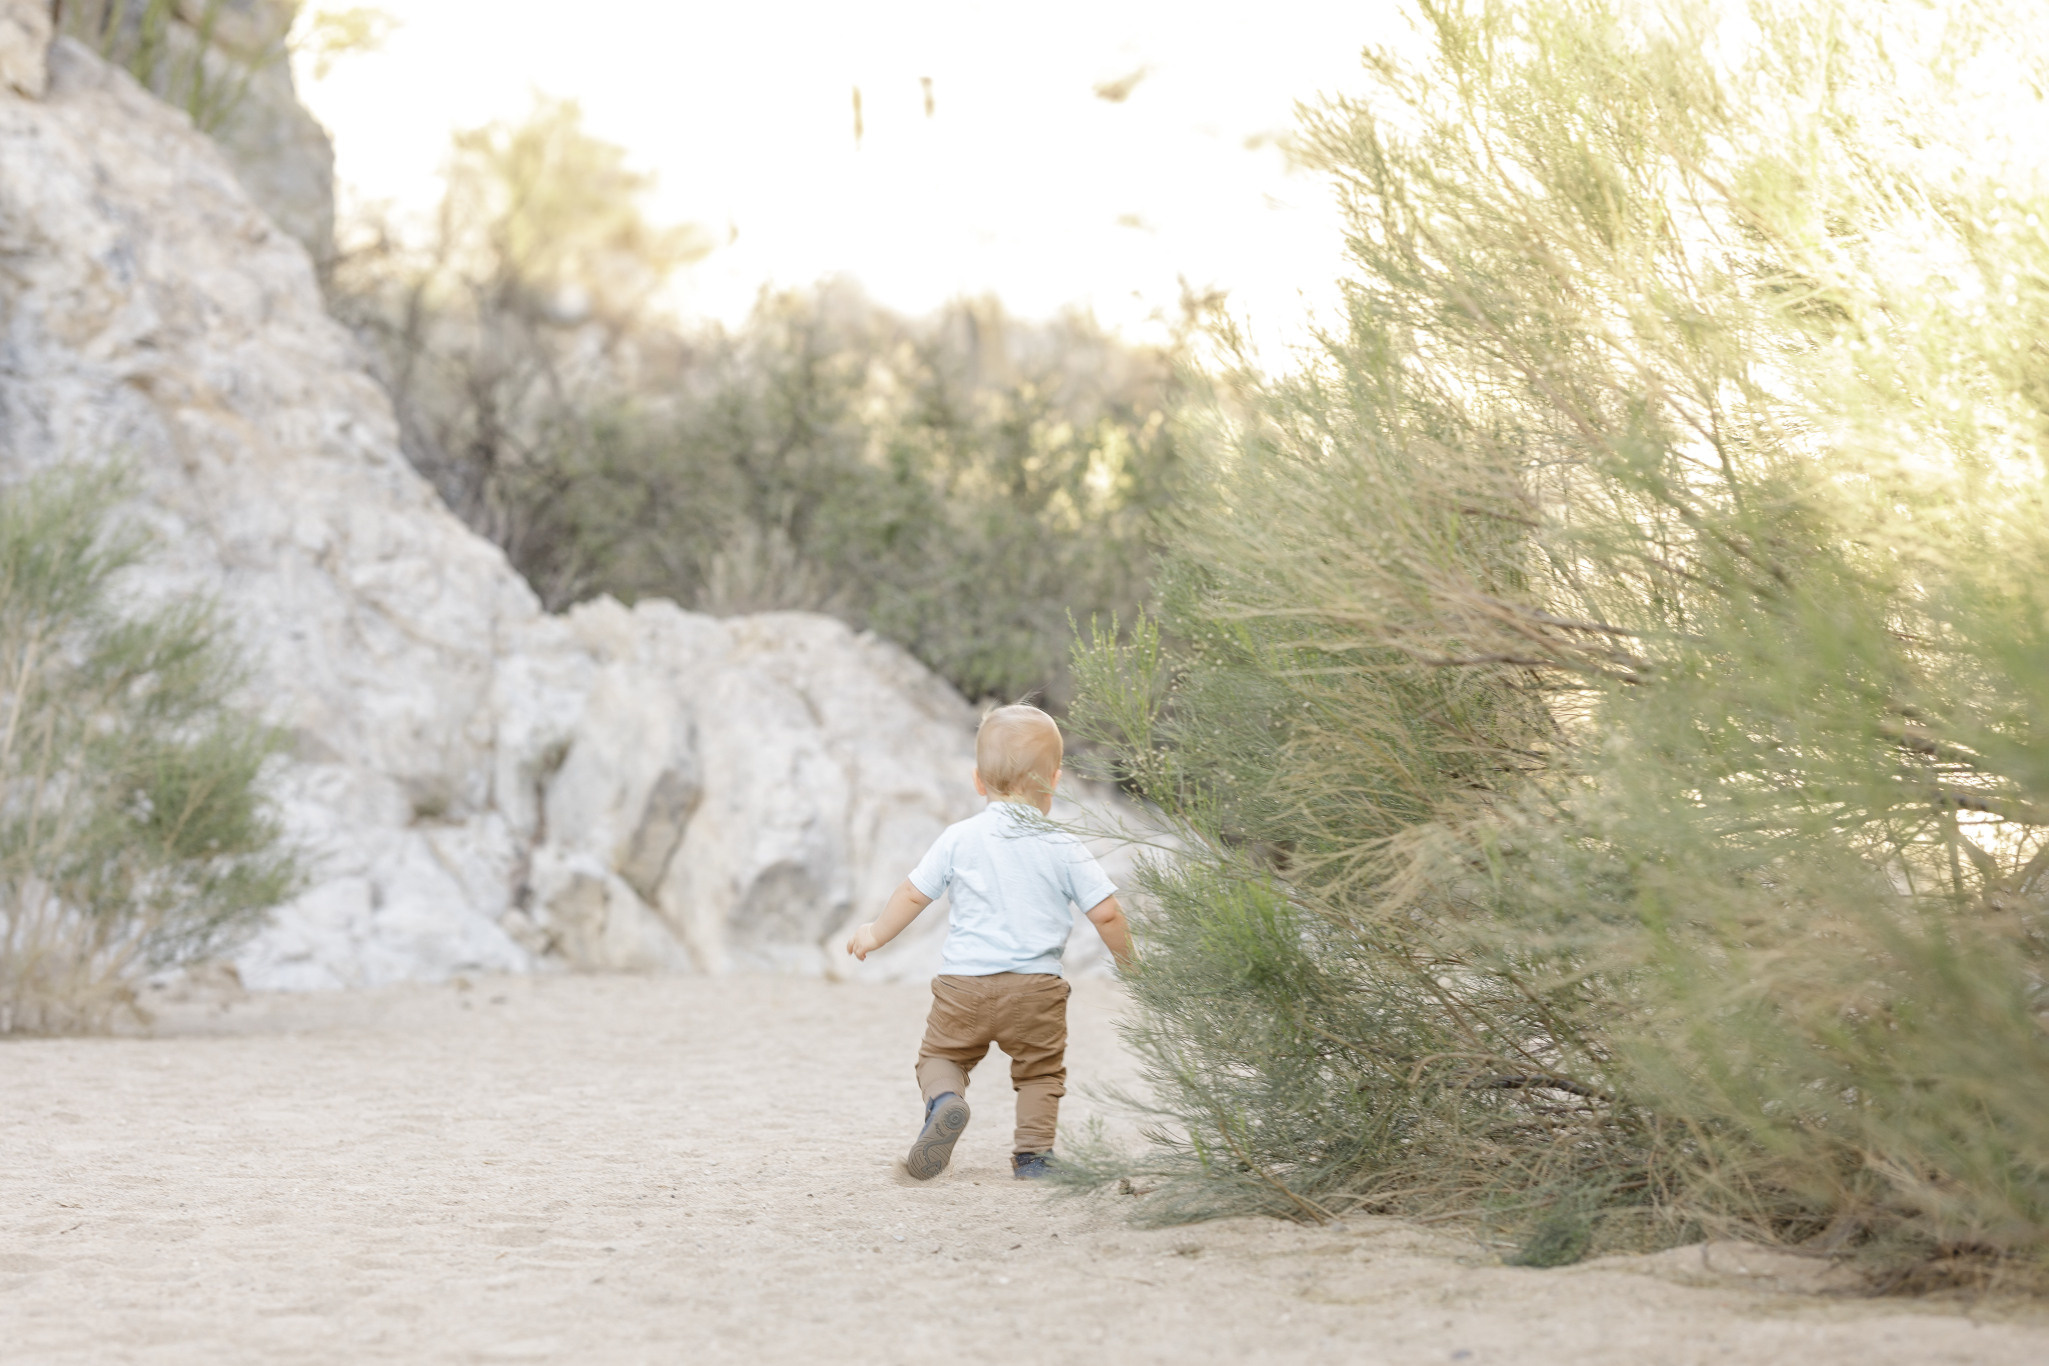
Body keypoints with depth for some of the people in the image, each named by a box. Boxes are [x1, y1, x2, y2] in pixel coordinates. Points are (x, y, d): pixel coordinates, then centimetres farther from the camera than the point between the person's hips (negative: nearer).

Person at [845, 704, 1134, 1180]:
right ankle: (1034, 1151, 4)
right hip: (1037, 987, 0)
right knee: (1040, 1069, 16)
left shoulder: (958, 839, 2)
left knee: (941, 1053, 15)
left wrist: (876, 934, 22)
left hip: (964, 983, 0)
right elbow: (1105, 913, -1)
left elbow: (913, 894, 6)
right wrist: (1128, 962, 17)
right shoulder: (1064, 849, 1)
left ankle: (944, 1098, -15)